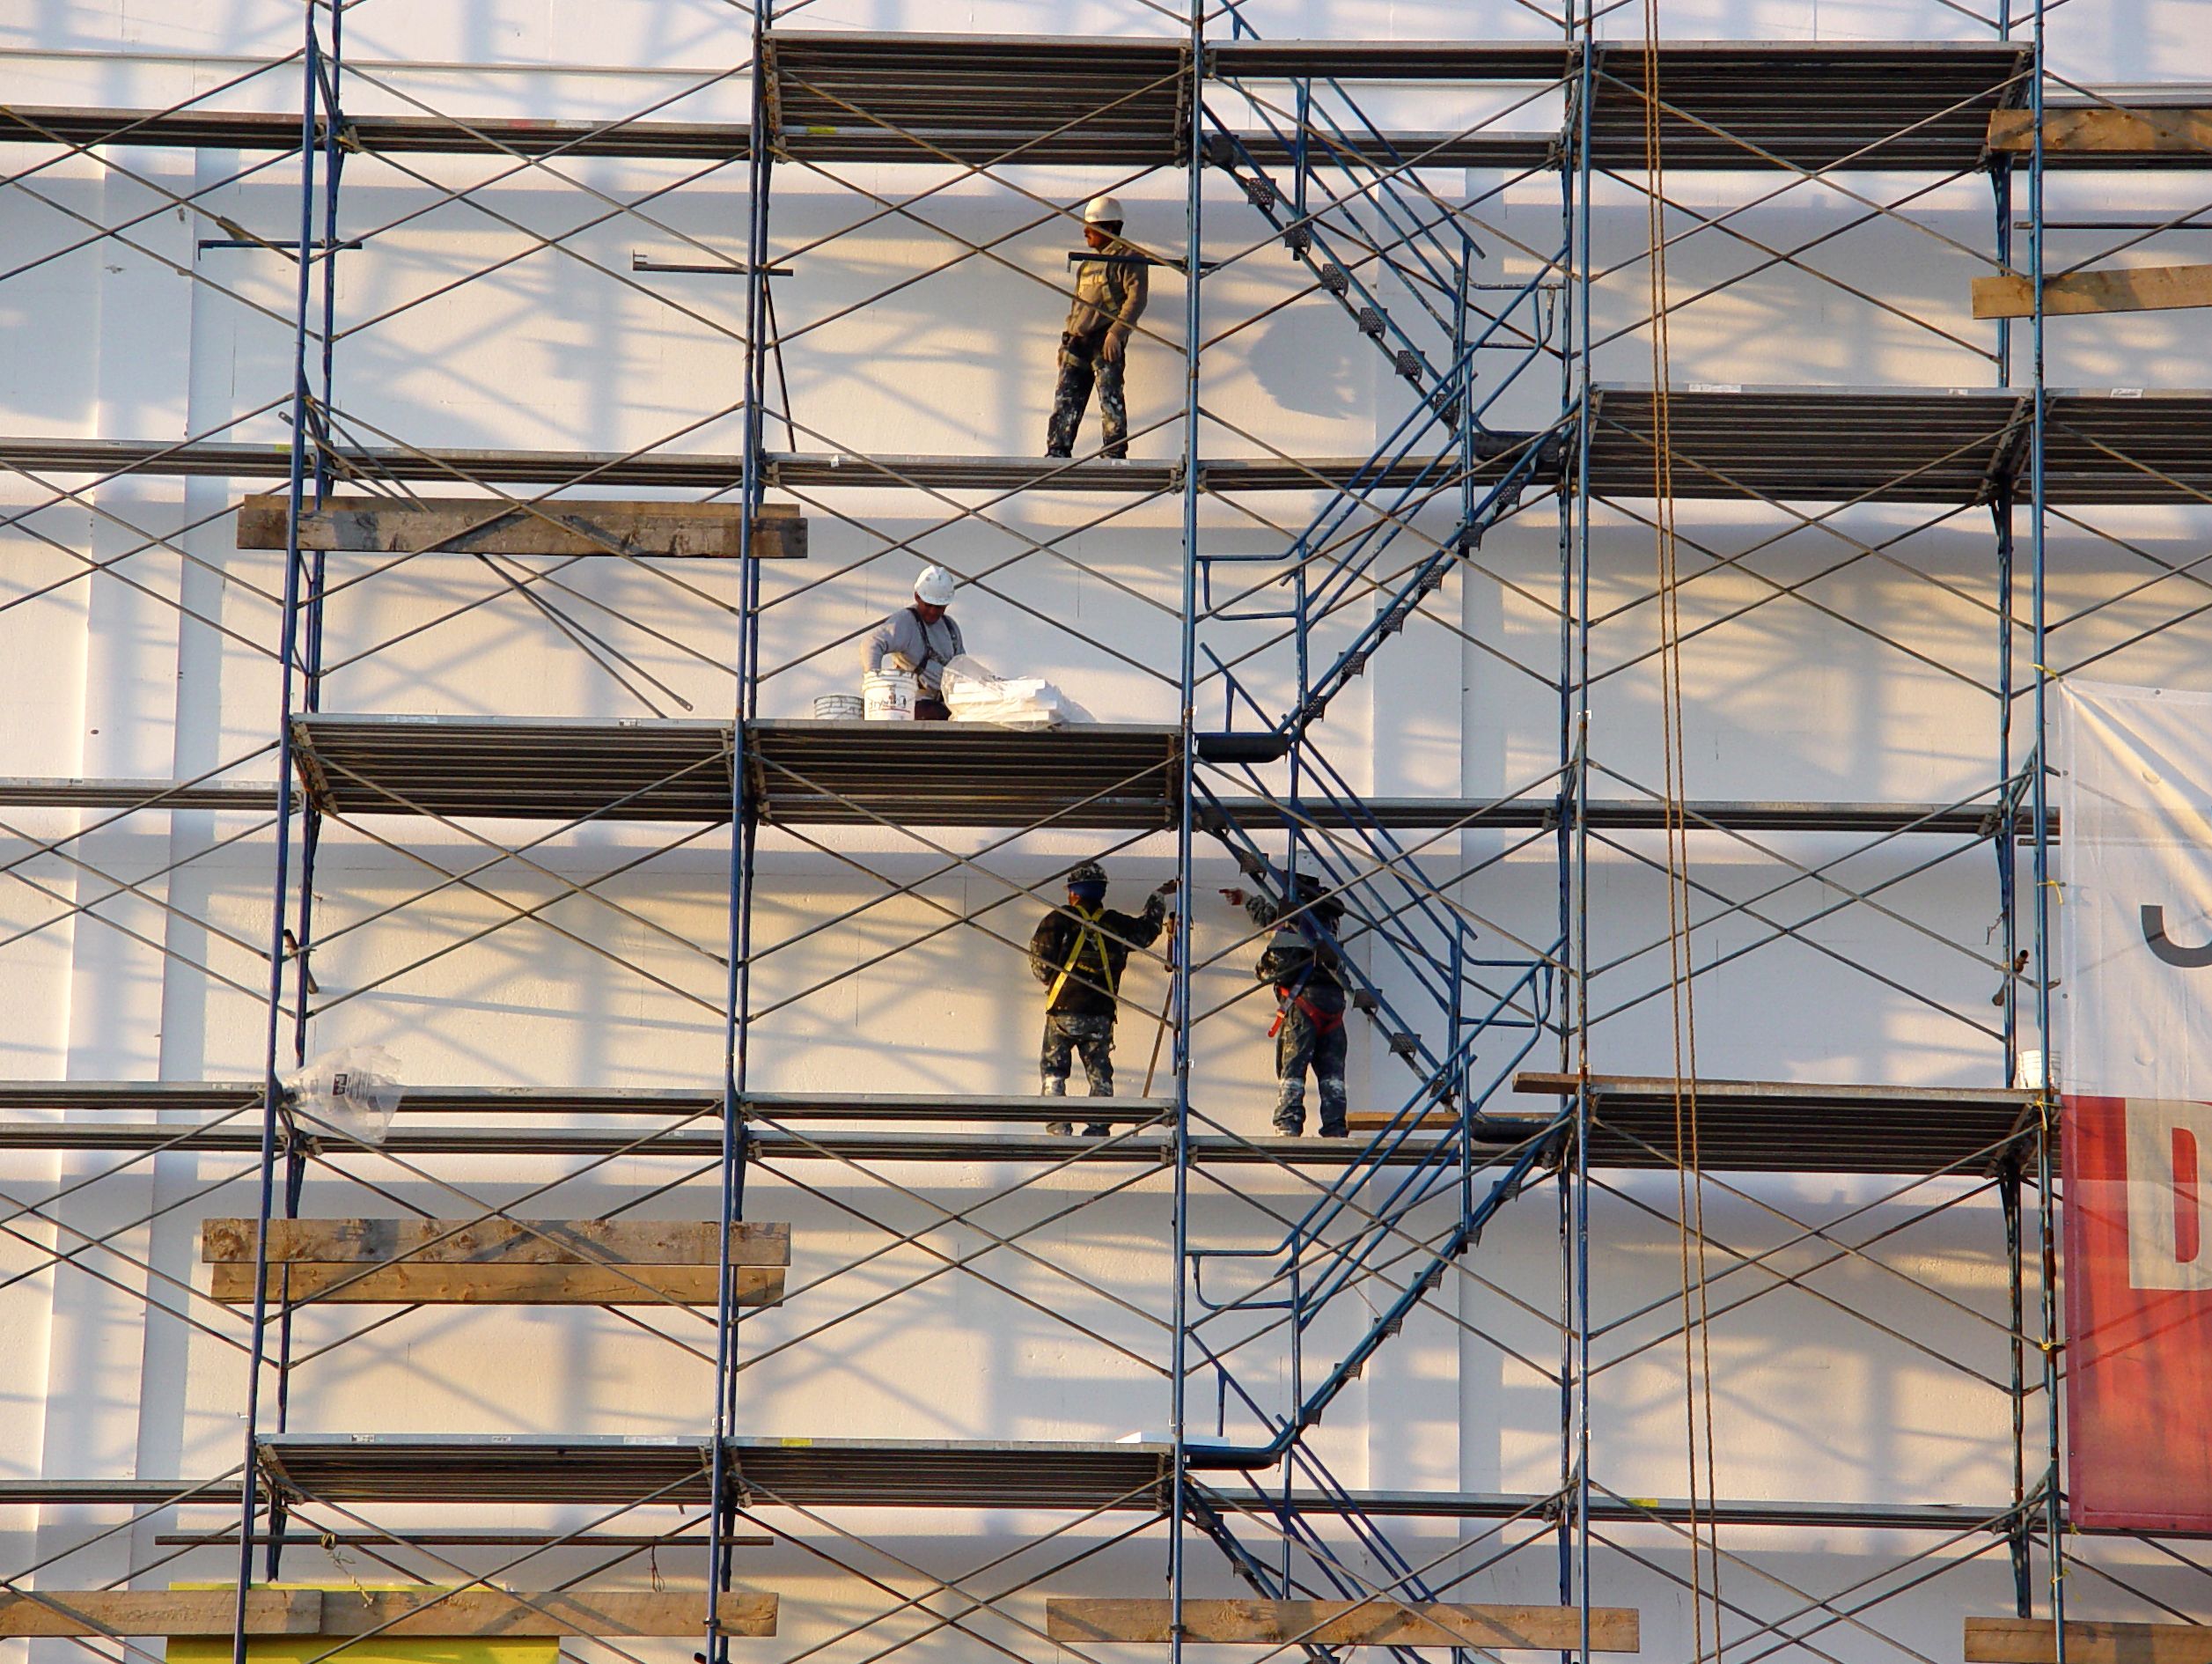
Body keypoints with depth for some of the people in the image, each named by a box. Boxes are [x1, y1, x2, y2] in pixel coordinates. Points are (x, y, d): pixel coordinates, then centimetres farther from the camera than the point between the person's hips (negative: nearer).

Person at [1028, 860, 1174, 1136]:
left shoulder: (1059, 920, -3)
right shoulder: (1117, 924, 8)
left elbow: (1039, 960, -7)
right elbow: (1148, 929, 28)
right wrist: (1159, 896, 45)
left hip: (1064, 1011, -3)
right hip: (1102, 1015, 3)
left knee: (1053, 1070, 3)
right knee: (1100, 1074, 8)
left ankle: (1058, 1128, -8)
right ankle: (1098, 1130, 0)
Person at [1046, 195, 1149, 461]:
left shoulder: (1128, 257, -1)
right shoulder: (1090, 262, 25)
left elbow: (1136, 298, -11)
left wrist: (1117, 332, -21)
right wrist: (1068, 337, 22)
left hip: (1105, 341, -8)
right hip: (1078, 340, 8)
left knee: (1110, 397, -10)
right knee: (1066, 397, 4)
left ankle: (1114, 453, -9)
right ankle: (1057, 451, 5)